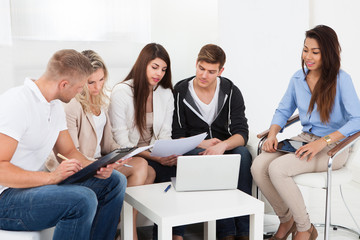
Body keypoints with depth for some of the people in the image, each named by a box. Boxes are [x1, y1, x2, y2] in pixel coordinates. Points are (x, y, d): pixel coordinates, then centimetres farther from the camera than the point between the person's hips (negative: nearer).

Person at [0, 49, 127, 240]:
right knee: (82, 199, -34)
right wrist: (51, 177, -31)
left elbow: (68, 151, 14)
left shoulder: (55, 105, 10)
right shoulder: (16, 103, -19)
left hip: (35, 183, 9)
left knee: (114, 181, 4)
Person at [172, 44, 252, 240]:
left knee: (243, 154, -32)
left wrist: (222, 146, -32)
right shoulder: (180, 92, -3)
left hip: (225, 149, 2)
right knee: (207, 159, -36)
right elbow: (177, 136, -3)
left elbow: (242, 134, -10)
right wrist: (202, 144, -21)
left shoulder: (231, 92, 0)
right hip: (194, 150, -1)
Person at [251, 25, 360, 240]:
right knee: (258, 167, -19)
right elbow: (283, 111, 16)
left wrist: (323, 142, -27)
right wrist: (273, 134, -5)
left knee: (277, 169, -28)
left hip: (334, 147, -6)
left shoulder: (341, 80, -10)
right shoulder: (298, 78, 8)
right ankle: (286, 220, 6)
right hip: (304, 139, 6)